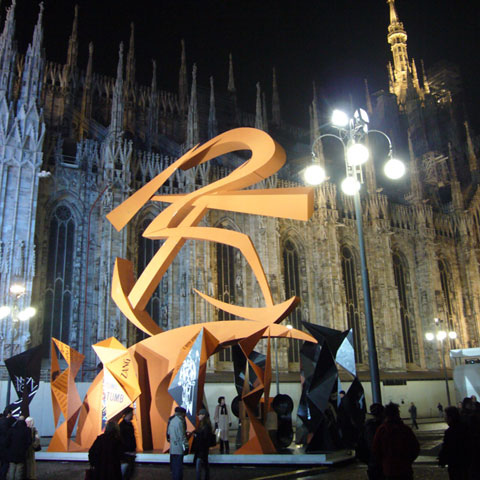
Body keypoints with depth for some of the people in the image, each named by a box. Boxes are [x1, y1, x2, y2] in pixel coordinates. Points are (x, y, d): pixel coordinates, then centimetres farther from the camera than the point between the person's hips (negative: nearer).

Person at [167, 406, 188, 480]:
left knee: (174, 466, 16)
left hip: (172, 448, 8)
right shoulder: (179, 421, -17)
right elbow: (182, 436, -18)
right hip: (179, 449, -8)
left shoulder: (171, 420, 10)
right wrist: (186, 445, -12)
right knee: (179, 467, -2)